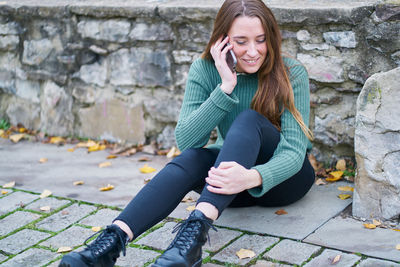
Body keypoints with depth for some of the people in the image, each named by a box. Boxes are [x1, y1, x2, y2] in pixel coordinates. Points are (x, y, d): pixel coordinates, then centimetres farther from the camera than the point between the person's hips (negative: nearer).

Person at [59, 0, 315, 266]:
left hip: (285, 175, -2)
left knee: (249, 120, -32)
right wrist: (226, 87, -27)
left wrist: (253, 177, -45)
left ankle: (196, 229, -51)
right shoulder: (204, 70, -8)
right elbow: (185, 139, -18)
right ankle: (113, 240, -47)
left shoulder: (292, 73, -15)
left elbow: (294, 151, -23)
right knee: (192, 157, -31)